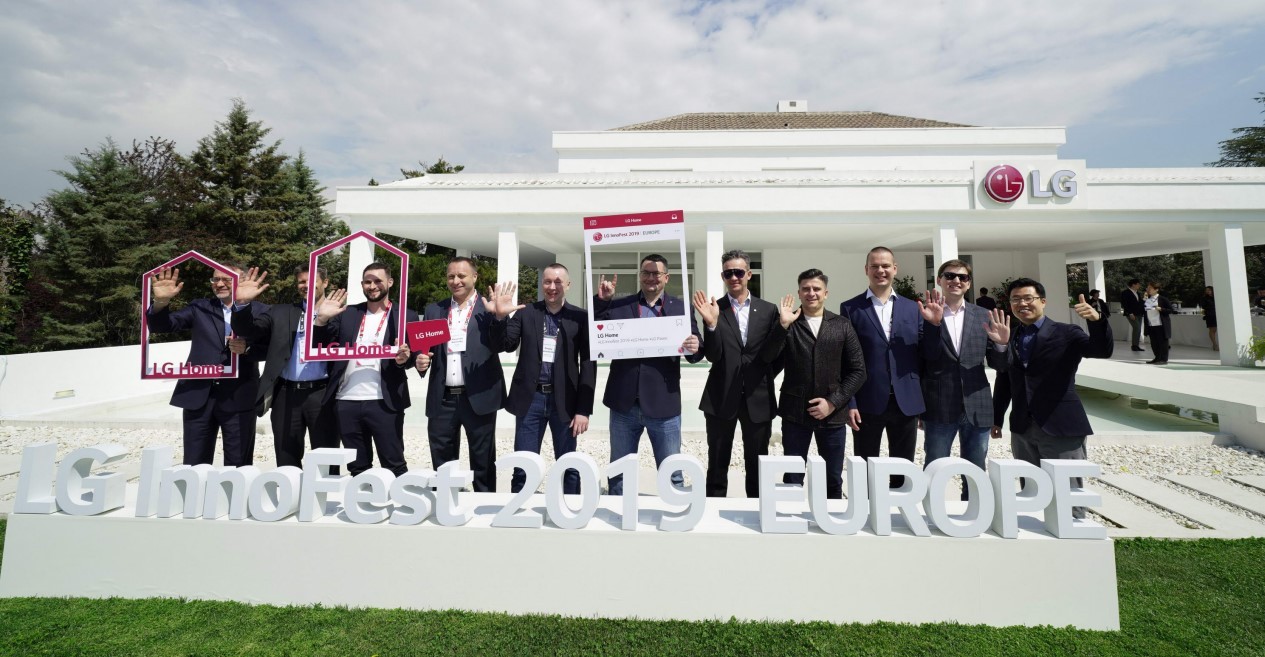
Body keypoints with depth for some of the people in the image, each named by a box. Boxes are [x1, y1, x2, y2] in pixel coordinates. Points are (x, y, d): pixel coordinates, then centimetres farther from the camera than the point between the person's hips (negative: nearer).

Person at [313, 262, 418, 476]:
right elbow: (321, 345, 7)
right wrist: (322, 319, -9)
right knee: (357, 467, 14)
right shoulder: (347, 314, 13)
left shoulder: (406, 316, 5)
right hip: (346, 402, 4)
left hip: (384, 403, -3)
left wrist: (404, 358, -22)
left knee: (394, 465, 3)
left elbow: (411, 356, 1)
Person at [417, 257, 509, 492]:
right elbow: (425, 348, 12)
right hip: (443, 399, 3)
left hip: (478, 398, -3)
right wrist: (421, 360, -10)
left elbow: (501, 346, -12)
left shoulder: (489, 307, 0)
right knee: (442, 466, 14)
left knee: (483, 465, 8)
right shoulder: (434, 310, 12)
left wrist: (500, 316, -28)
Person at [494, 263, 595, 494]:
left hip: (564, 400, 0)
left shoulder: (580, 317, 0)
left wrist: (584, 409, -7)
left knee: (569, 467, 11)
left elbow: (588, 364, -2)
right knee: (523, 467, 8)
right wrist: (500, 317, -18)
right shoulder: (526, 312, 4)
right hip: (531, 399, 1)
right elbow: (506, 345, -1)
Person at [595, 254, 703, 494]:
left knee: (672, 476, 10)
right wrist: (601, 300, -10)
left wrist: (695, 347, -23)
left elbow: (695, 352, 0)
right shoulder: (618, 305, 6)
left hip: (663, 405, -1)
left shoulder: (681, 308, 5)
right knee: (619, 475, 15)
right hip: (624, 404, 1)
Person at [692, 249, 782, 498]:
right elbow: (712, 355, -10)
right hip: (722, 397, -1)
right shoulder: (713, 309, -1)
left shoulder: (768, 310, 3)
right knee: (717, 465, 9)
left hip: (758, 398, 2)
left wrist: (765, 378, 2)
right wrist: (711, 323, -22)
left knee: (758, 466, 12)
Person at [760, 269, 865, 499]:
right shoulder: (787, 324, 2)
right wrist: (783, 324, -19)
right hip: (795, 413, -1)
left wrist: (833, 402, -7)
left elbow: (858, 370, 3)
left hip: (832, 414, 1)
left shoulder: (842, 325, 5)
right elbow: (766, 358, -11)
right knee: (792, 479, 7)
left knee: (833, 480, 13)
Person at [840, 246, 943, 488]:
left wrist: (934, 324, -11)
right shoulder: (850, 308, 0)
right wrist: (849, 403, -8)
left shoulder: (913, 308, 8)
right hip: (868, 403, -2)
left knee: (904, 471, 13)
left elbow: (929, 356, 6)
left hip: (906, 402, 3)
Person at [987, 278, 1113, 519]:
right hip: (1022, 429, 4)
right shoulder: (1009, 337, 8)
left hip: (1060, 427, -4)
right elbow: (1003, 378, 7)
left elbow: (1103, 350, -17)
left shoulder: (1066, 333, -2)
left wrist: (1096, 320, -32)